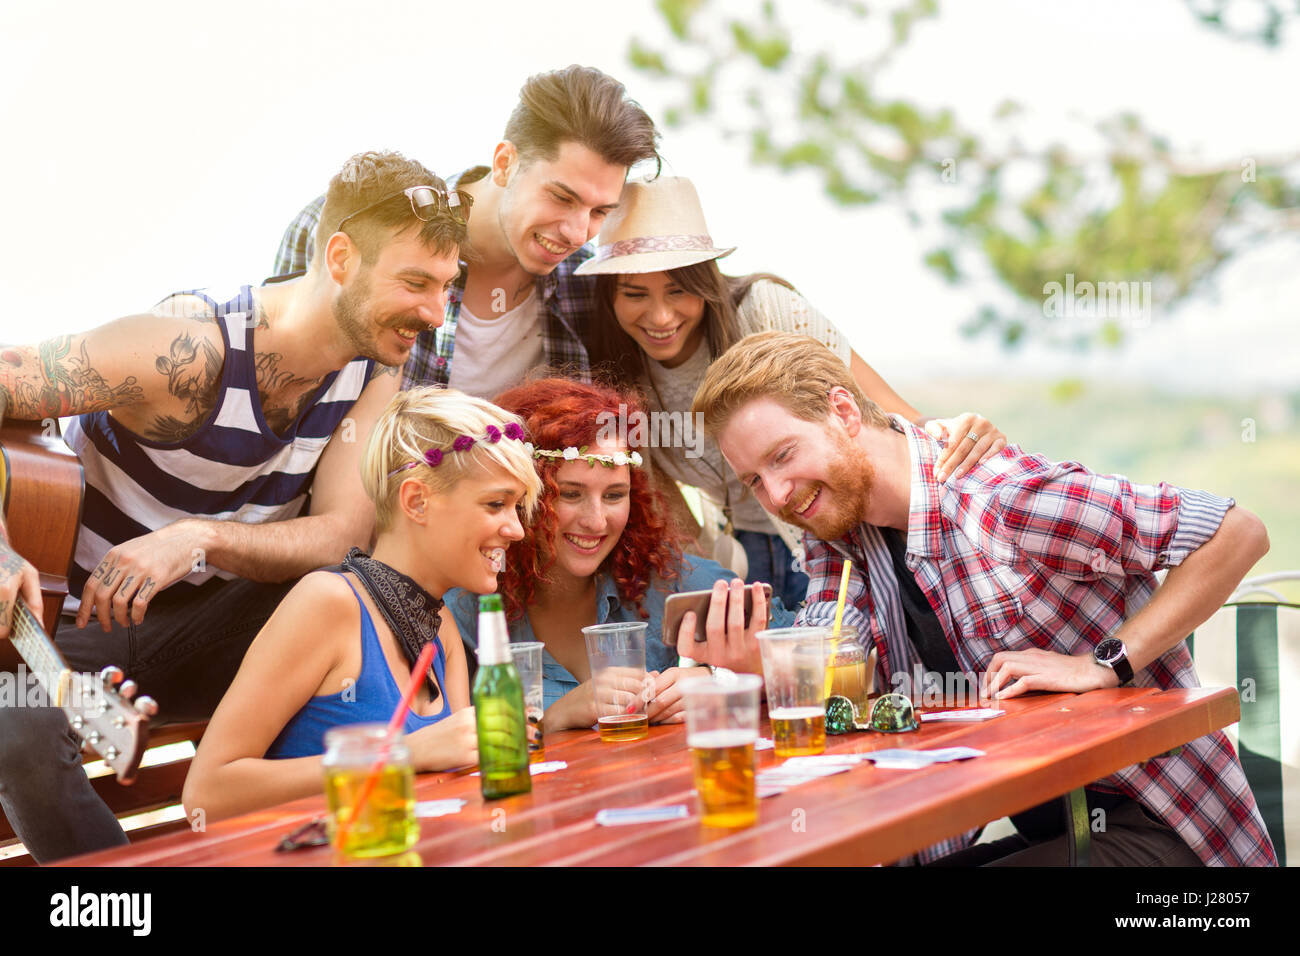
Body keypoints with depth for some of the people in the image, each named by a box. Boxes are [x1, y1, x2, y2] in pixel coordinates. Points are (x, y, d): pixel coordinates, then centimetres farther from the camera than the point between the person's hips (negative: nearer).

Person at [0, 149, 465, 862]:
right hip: (87, 623, -4)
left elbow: (343, 536, -13)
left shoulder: (375, 371, -4)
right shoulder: (191, 348, -24)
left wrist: (201, 538, -31)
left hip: (222, 627, 4)